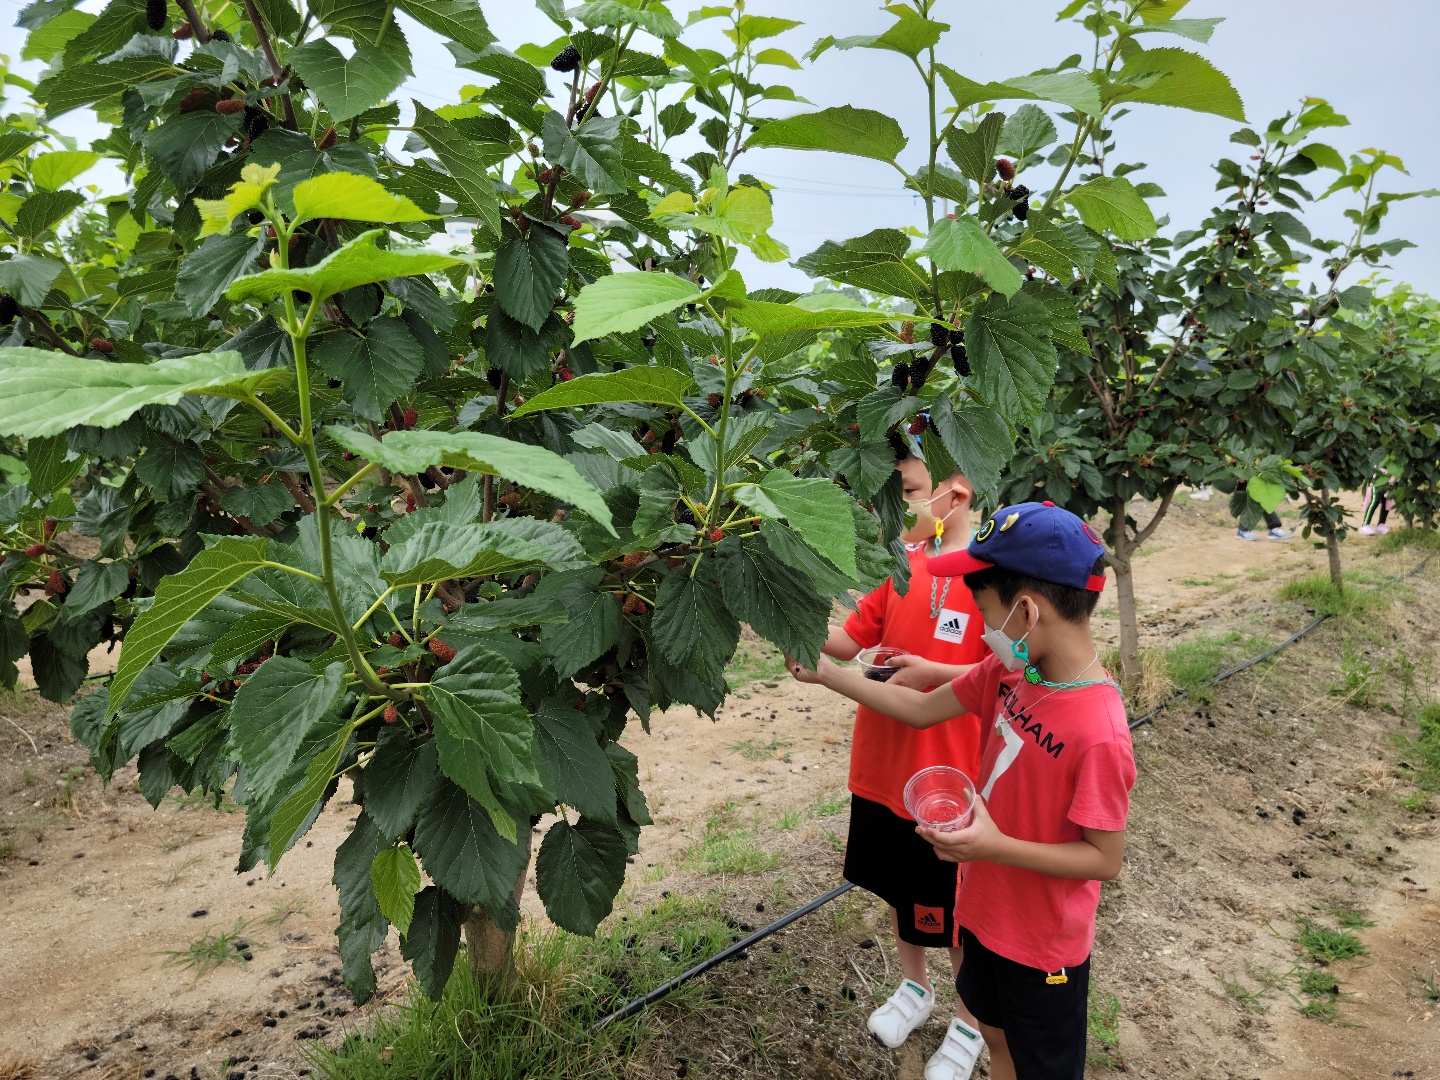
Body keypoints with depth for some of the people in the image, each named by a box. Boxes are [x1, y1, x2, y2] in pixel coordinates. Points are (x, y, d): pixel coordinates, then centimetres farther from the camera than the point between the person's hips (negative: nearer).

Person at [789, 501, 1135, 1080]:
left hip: (1043, 946, -7)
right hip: (986, 912, 7)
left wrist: (994, 846, -32)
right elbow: (922, 709, 0)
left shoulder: (1099, 734, -33)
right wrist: (824, 674, -3)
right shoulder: (1010, 671, -10)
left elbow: (1105, 858, -24)